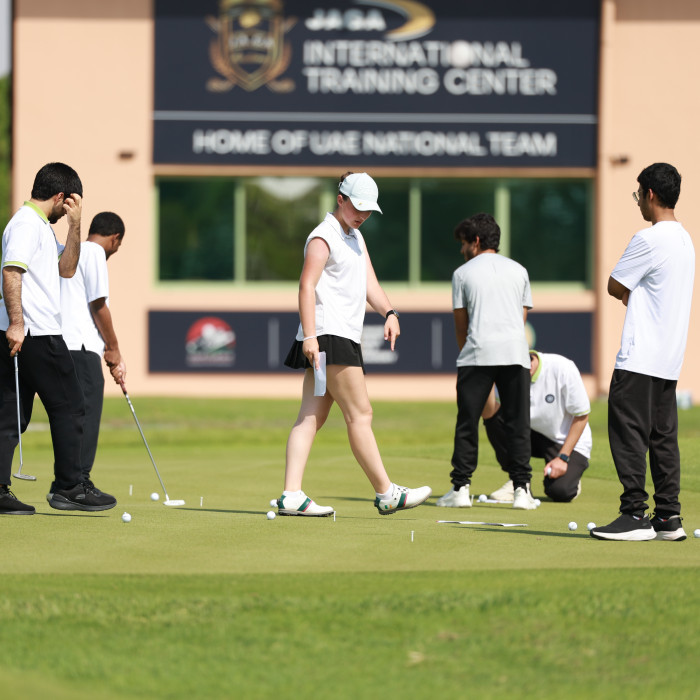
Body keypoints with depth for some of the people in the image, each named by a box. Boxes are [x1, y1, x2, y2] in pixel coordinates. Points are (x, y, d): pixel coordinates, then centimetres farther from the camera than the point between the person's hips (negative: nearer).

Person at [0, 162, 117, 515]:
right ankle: (67, 488, 0)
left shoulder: (40, 225, 21)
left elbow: (66, 268, 22)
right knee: (69, 409, -3)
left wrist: (74, 225, 13)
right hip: (37, 335, -10)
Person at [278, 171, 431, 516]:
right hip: (327, 336, -9)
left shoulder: (356, 238, 22)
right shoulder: (323, 236, -7)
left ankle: (291, 495, -1)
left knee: (311, 417, 3)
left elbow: (370, 285, 17)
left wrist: (389, 313, -2)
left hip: (343, 338, 9)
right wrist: (309, 335, -24)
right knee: (360, 414, -8)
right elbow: (307, 286, -15)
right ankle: (386, 494, -6)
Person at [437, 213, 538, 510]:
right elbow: (523, 315, 19)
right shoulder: (518, 271, 18)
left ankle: (460, 488, 1)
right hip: (516, 352, 2)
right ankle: (521, 489, -2)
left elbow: (460, 322, 11)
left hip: (478, 352, -2)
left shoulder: (463, 273, 9)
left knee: (467, 422, 3)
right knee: (517, 422, 3)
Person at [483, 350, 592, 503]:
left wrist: (562, 457, -19)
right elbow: (488, 413, -26)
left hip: (566, 441, -4)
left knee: (559, 492, -29)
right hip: (532, 436, 4)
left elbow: (581, 416, -16)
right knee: (494, 418, -23)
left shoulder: (562, 369, -25)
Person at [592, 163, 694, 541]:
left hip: (641, 357, -9)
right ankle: (668, 517, 9)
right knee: (663, 435, 10)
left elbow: (615, 287, -8)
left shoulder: (648, 240, -15)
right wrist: (634, 295, 8)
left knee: (627, 429, -7)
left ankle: (635, 514, -10)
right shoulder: (684, 239, 15)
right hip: (670, 357, 9)